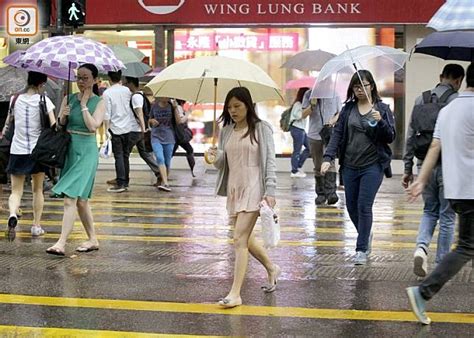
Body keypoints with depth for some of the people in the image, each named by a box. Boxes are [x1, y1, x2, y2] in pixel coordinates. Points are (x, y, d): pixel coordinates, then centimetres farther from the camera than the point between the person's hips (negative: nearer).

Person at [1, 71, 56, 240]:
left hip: (17, 151, 1)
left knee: (16, 191, 3)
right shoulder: (43, 100, -8)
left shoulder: (15, 99, 2)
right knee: (37, 190, 16)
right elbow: (53, 125, -17)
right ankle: (36, 225, 19)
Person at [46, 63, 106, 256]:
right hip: (69, 149, 6)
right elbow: (59, 126, 8)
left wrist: (84, 104, -10)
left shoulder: (99, 102, -3)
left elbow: (93, 126, -17)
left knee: (70, 197, -16)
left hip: (87, 151, -6)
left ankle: (61, 243, -20)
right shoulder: (69, 99, 9)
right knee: (80, 199, 12)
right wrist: (63, 116, -12)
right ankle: (93, 240, 24)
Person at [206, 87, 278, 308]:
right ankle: (271, 268, 42)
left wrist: (270, 191, -16)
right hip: (233, 188, 7)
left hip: (253, 188, -6)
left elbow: (270, 161, -7)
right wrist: (216, 157, -9)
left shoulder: (261, 129, -2)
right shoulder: (226, 131, 13)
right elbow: (222, 164, 15)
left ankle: (235, 294, -11)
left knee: (240, 240, -13)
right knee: (246, 238, 16)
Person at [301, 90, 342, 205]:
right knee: (318, 166, 9)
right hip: (314, 135, 2)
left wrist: (333, 120, -10)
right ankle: (320, 194, 18)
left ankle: (331, 192, -28)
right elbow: (304, 114, 4)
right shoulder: (309, 94, 6)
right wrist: (313, 104, -13)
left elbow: (340, 113, 11)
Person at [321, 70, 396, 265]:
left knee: (364, 206, -9)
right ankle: (366, 236, 35)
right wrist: (328, 157, -8)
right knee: (351, 206, 10)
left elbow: (390, 137, -2)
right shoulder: (348, 109, 7)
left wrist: (380, 122, -21)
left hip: (372, 165, -4)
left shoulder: (382, 109, 0)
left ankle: (361, 249, -1)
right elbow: (337, 134, 4)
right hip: (350, 165, 4)